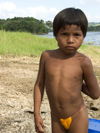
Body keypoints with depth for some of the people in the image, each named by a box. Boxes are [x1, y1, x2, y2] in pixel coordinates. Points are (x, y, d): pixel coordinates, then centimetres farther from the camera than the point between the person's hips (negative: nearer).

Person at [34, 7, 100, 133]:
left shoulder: (83, 62, -17)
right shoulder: (47, 56, -7)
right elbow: (39, 85, 1)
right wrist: (36, 114, -1)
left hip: (77, 117, -3)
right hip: (56, 118, 3)